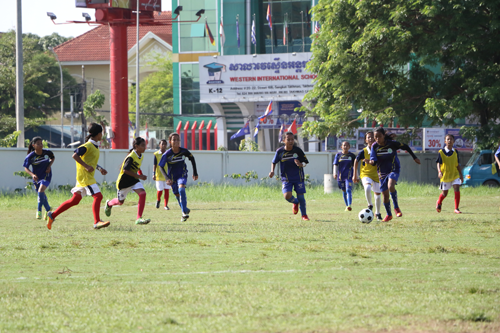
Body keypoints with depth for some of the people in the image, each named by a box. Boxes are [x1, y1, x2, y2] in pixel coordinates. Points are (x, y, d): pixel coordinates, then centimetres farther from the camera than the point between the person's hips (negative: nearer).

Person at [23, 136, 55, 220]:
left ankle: (39, 210, -14)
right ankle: (48, 209, 38)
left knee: (41, 191, -25)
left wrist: (49, 165, -8)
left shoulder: (47, 152, -12)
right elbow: (26, 168, -7)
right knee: (42, 195, 13)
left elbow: (52, 158, 11)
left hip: (46, 175, -2)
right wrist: (32, 174, -26)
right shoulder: (30, 156, -16)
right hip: (36, 177, 2)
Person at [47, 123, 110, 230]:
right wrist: (87, 166, -26)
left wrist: (99, 168, 19)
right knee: (98, 196, -15)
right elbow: (75, 155, -23)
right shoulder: (88, 146, -13)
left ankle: (52, 215, 13)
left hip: (88, 176, 10)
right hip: (85, 176, -10)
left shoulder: (95, 146, 17)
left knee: (75, 200, 9)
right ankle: (97, 222, -17)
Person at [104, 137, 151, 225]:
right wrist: (139, 176, -31)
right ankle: (109, 204, 49)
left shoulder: (141, 156, 3)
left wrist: (141, 174, 8)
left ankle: (139, 218, -19)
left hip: (133, 180, 6)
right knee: (120, 202, 11)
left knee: (142, 194, -19)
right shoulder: (131, 157, -24)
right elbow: (126, 170, -30)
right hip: (124, 180, -6)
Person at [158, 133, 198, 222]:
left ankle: (184, 212, -23)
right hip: (172, 177, 1)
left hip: (182, 174, -1)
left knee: (181, 188, -27)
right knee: (177, 194, 10)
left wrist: (195, 173, 7)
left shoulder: (184, 151, -16)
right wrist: (167, 178, -29)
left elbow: (192, 158, 4)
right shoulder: (167, 154, -20)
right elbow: (161, 167, -15)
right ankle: (185, 210, 37)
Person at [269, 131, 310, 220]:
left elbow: (305, 162, -1)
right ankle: (295, 202, 19)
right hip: (286, 178, 0)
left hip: (298, 177, 0)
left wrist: (301, 164, -23)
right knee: (287, 196, -17)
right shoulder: (280, 151, -8)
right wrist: (272, 171, -8)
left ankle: (304, 215, 22)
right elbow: (274, 162, 9)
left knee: (300, 196, -2)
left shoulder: (297, 150, -10)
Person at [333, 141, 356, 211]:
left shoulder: (352, 156, 5)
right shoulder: (338, 155, 6)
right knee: (344, 191, 11)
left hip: (349, 176, -2)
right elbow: (335, 165, 3)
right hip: (341, 176, 2)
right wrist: (335, 173, -12)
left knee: (348, 190, -18)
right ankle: (347, 206, 24)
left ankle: (349, 205, -28)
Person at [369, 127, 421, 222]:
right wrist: (372, 162, -35)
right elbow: (373, 160, -9)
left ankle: (396, 207, -13)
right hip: (382, 172, 4)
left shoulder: (392, 144, -14)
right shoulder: (375, 146, -6)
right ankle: (389, 215, 27)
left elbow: (405, 147, 1)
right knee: (385, 194, 5)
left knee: (390, 186, -32)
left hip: (393, 170, -4)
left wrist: (414, 158, 10)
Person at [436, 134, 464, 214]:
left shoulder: (455, 152, 4)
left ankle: (456, 208, -9)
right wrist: (439, 171, -31)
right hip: (445, 176, -2)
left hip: (455, 175, 2)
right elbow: (439, 163, -13)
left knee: (457, 189, -15)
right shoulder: (441, 152, -7)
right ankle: (439, 203, 42)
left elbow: (458, 165, 12)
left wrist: (461, 175, 13)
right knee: (444, 193, 9)